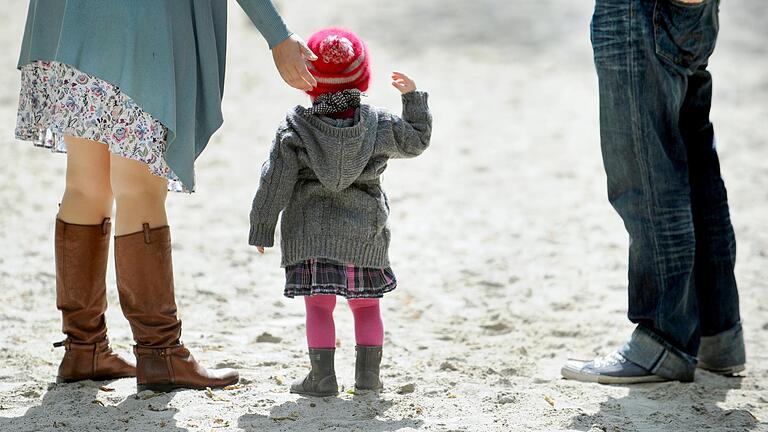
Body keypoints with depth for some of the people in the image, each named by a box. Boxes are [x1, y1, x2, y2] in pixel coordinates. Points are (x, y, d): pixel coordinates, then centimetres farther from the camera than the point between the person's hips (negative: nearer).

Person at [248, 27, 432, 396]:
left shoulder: (294, 129, -5)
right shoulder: (378, 124, 0)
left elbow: (275, 184, -5)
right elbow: (416, 141, 15)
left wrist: (262, 229, 3)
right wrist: (412, 97, 24)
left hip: (311, 233, -2)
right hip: (364, 231, 2)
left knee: (318, 305, 0)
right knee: (367, 305, 13)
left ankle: (323, 376, -7)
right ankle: (368, 374, 10)